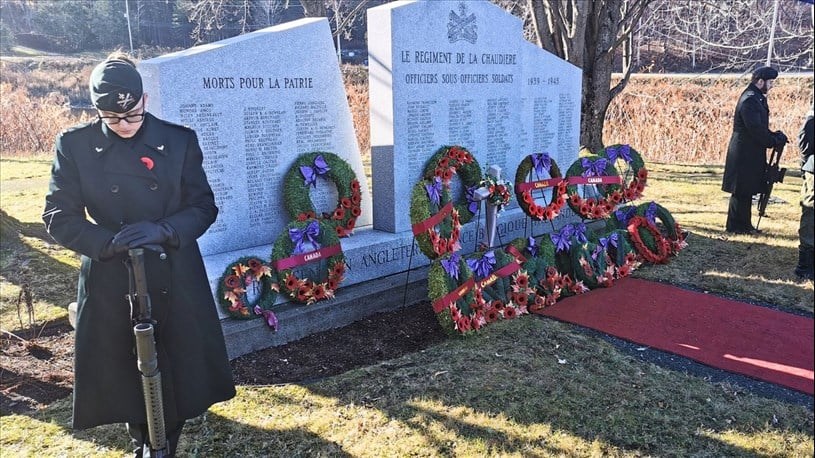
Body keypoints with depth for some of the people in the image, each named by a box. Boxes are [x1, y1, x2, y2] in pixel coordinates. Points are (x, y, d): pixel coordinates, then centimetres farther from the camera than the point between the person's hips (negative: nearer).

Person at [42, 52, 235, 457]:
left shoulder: (179, 140, -3)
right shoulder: (74, 145, -3)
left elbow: (204, 206, -1)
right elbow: (58, 217, -3)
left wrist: (163, 230, -20)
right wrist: (109, 241, -20)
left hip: (175, 278, 0)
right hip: (110, 282, 0)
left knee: (180, 373, 9)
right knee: (123, 376, 12)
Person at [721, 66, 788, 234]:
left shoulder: (757, 98, 15)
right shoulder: (750, 100, -17)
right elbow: (755, 130, -22)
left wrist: (774, 136, 3)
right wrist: (775, 140, -13)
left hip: (750, 153, 10)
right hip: (745, 154, -10)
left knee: (746, 191, 14)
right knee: (741, 191, -3)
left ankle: (743, 224, 21)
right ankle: (735, 225, 5)